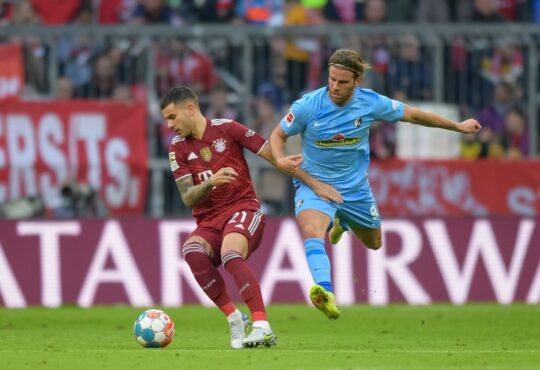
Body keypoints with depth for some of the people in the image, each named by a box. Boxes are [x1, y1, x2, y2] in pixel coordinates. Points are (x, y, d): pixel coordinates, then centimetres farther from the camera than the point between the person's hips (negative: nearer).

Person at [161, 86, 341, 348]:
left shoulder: (226, 129, -3)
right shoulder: (178, 148, 6)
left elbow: (273, 155, 1)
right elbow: (188, 198, -1)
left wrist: (315, 184, 1)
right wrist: (210, 182, -23)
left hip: (243, 211, -3)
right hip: (208, 222, 3)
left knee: (230, 254, -36)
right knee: (192, 250, -32)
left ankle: (263, 328, -39)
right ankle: (234, 319, -23)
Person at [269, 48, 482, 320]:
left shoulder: (371, 103, -15)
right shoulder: (307, 107, -20)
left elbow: (411, 114, 1)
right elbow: (278, 135, -4)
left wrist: (458, 126, 9)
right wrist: (280, 160, -26)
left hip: (355, 187, 4)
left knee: (374, 243, 22)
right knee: (312, 231, -34)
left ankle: (343, 221, 55)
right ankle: (324, 292, -52)